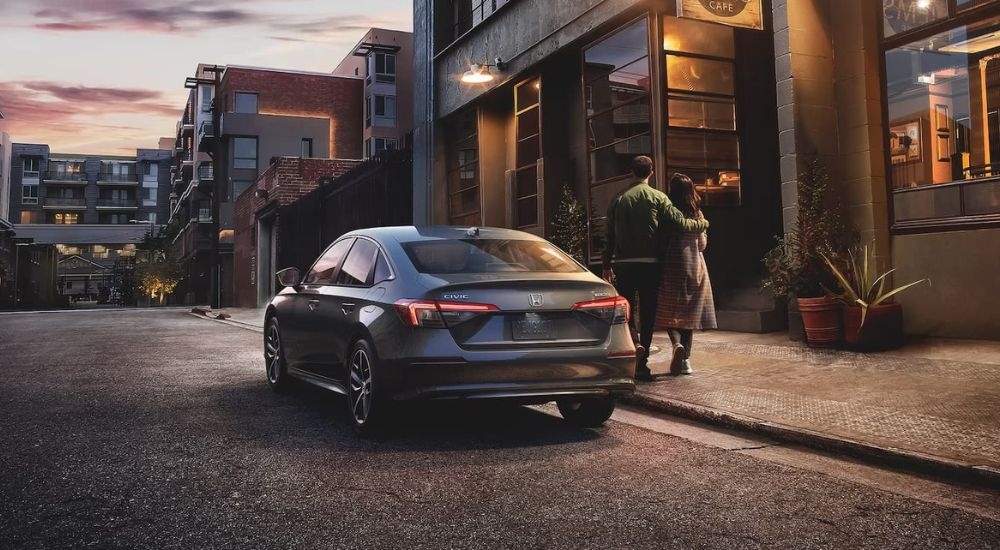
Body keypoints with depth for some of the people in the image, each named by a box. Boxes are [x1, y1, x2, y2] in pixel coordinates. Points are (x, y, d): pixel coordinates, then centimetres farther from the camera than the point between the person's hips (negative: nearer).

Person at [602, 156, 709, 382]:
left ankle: (634, 343, -15)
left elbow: (610, 235, 7)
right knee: (647, 313, 5)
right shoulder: (658, 197, -2)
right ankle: (642, 365, 6)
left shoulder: (617, 200, 5)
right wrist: (703, 223, 13)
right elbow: (680, 223, -6)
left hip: (623, 264, 1)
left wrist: (607, 265, 14)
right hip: (649, 263, -1)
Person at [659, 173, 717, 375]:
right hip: (694, 266, 2)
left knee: (670, 312, 6)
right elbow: (702, 244, 9)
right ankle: (686, 359, 7)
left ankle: (677, 343, -21)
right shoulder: (697, 214, 2)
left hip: (672, 265, -2)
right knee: (689, 313, 8)